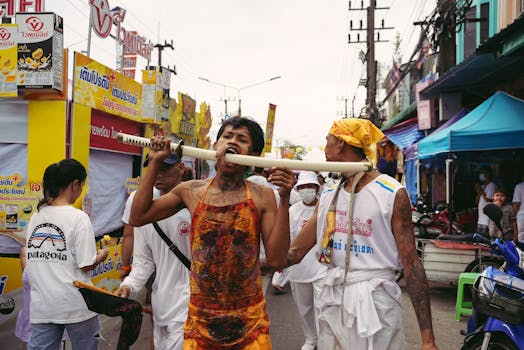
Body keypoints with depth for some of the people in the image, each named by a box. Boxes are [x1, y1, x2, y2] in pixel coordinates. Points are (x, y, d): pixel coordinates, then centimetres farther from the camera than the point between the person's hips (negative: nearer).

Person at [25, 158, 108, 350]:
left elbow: (31, 259, 6)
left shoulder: (35, 217, 4)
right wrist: (102, 255, 6)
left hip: (41, 307, 5)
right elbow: (86, 265, -14)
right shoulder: (78, 217, -12)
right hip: (75, 304, -4)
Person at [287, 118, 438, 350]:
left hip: (374, 304, -5)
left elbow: (411, 264, -11)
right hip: (331, 302, 5)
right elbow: (295, 252, 5)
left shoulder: (392, 193, -9)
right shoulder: (328, 197, 7)